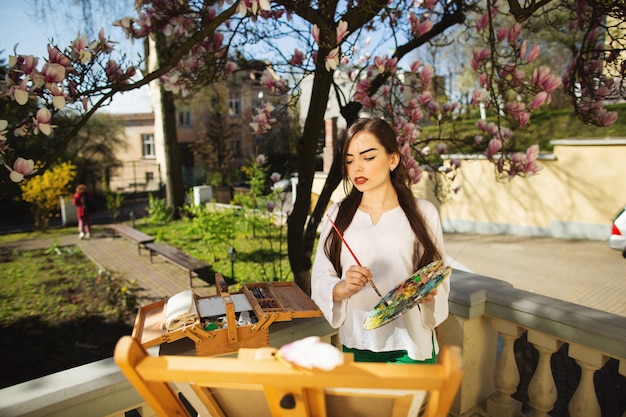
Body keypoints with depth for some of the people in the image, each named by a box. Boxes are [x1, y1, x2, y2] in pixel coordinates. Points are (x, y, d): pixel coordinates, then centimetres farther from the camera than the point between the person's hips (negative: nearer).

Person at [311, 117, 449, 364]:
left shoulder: (424, 213, -2)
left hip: (410, 346, -1)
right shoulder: (336, 215, 2)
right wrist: (343, 288, -22)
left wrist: (428, 294, -19)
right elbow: (319, 281, -2)